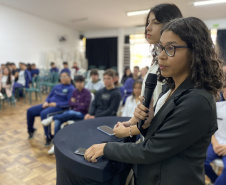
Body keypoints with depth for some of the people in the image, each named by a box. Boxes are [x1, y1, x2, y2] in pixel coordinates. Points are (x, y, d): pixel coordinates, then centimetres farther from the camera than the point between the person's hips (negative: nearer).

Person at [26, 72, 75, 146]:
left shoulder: (71, 89, -5)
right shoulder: (57, 86, 16)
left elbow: (69, 103, -14)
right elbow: (49, 96, 20)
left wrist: (56, 104, -18)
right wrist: (46, 102, -2)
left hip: (59, 107, -8)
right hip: (49, 104, 8)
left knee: (43, 114, -35)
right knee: (30, 111, 2)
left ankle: (49, 137, -21)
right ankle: (31, 130, 25)